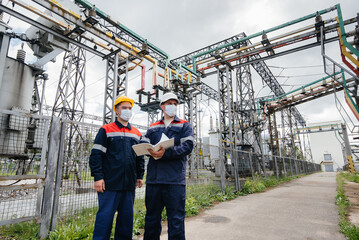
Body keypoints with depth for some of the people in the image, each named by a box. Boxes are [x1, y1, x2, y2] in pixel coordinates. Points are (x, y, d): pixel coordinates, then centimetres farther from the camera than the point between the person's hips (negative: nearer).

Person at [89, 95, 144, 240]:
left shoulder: (136, 133, 14)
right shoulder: (106, 130, 1)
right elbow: (96, 155, -4)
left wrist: (139, 176, 13)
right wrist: (97, 177, -10)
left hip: (129, 185, 5)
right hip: (110, 184, -4)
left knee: (127, 217, 12)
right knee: (105, 217, 1)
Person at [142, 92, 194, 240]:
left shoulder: (184, 125, 9)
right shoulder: (153, 127, 18)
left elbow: (188, 146, -6)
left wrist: (166, 153, -20)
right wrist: (151, 151, -16)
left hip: (175, 179, -3)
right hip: (153, 178, 3)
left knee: (176, 219, 2)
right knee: (152, 217, 15)